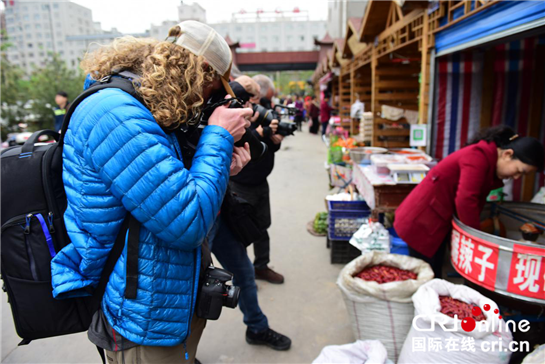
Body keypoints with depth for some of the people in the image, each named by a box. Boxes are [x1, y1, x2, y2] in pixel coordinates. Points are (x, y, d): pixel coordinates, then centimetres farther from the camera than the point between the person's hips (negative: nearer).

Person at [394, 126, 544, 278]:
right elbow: (465, 200, -26)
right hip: (423, 222, -9)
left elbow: (476, 202, 10)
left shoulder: (489, 162, 10)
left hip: (439, 223, 9)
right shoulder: (478, 157, -18)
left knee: (433, 278, 13)